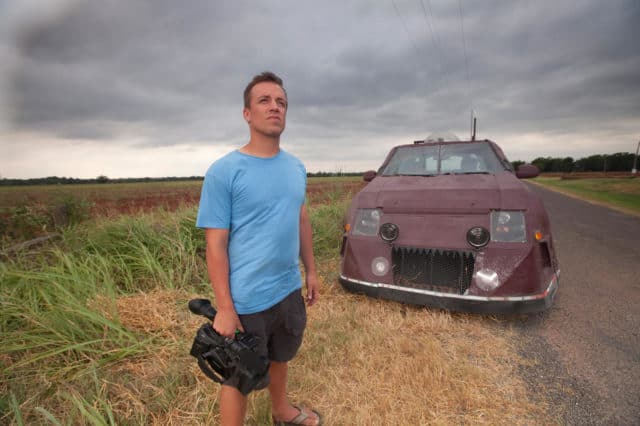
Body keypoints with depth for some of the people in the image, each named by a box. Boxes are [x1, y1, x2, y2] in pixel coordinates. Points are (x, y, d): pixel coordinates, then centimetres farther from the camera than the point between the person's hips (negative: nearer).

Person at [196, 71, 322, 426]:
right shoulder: (223, 171, -16)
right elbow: (215, 244, -16)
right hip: (247, 299, -6)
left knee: (280, 358, 29)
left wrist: (311, 270, 11)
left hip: (290, 290, 7)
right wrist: (224, 308, -16)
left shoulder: (296, 167, 2)